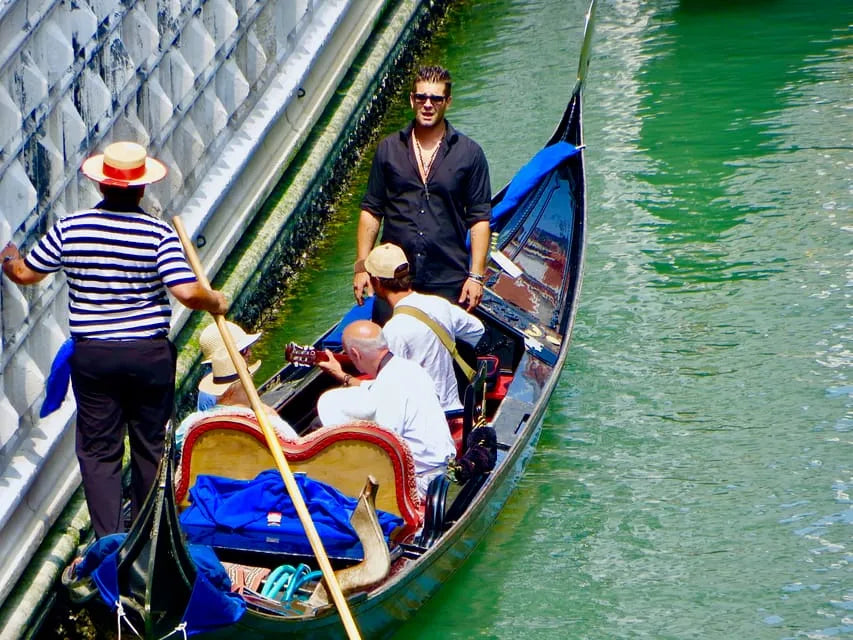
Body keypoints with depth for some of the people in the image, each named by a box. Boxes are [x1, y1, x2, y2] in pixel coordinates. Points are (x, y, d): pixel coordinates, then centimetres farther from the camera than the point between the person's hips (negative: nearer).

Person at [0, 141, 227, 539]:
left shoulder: (69, 229, -5)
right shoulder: (159, 233, -11)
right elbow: (188, 292, -19)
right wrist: (216, 303, 2)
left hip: (91, 356, 1)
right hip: (150, 355, -1)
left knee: (98, 449, 9)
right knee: (150, 446, 15)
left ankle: (108, 538, 4)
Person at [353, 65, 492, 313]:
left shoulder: (470, 153, 2)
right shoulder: (388, 149, 7)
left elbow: (480, 219, 1)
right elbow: (371, 211, 9)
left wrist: (476, 275, -5)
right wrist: (362, 266, 2)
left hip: (449, 283, -1)